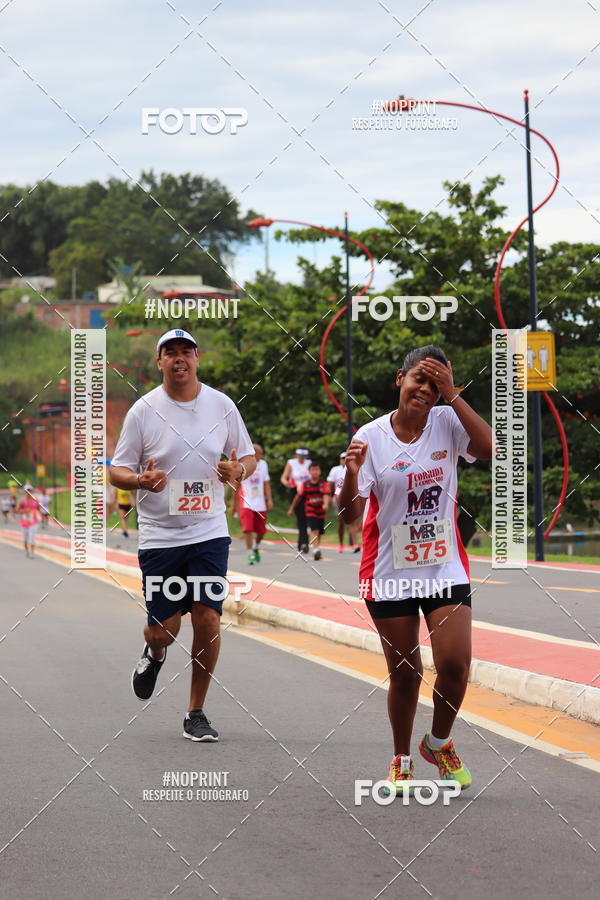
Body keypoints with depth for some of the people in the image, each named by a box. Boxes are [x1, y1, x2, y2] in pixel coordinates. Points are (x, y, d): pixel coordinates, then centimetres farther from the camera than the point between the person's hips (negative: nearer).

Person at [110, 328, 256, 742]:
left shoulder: (222, 405, 3)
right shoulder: (143, 410, -3)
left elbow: (249, 456, 13)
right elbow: (117, 471, 0)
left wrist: (238, 470, -10)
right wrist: (140, 480, -22)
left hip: (209, 532, 1)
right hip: (159, 534, -1)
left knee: (208, 620, -7)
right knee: (164, 629, 1)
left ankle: (196, 713, 9)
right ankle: (154, 654, 40)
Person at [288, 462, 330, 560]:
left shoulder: (324, 484, -3)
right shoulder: (305, 485, -1)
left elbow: (326, 495, -18)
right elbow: (298, 497, 10)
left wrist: (326, 504, -38)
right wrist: (291, 509, 17)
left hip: (321, 511, 2)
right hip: (310, 511, -2)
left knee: (319, 533, 12)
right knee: (314, 530, -19)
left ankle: (316, 549, 29)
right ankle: (315, 549, -30)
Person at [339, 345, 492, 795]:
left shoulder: (447, 422, -3)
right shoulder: (372, 437, -8)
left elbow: (491, 448, -24)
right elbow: (349, 514, -11)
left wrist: (452, 394, -24)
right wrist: (352, 473, -31)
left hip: (446, 568, 1)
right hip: (390, 571, -1)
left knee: (455, 664, -11)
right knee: (404, 672, 5)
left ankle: (439, 742, 18)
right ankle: (401, 760, 27)